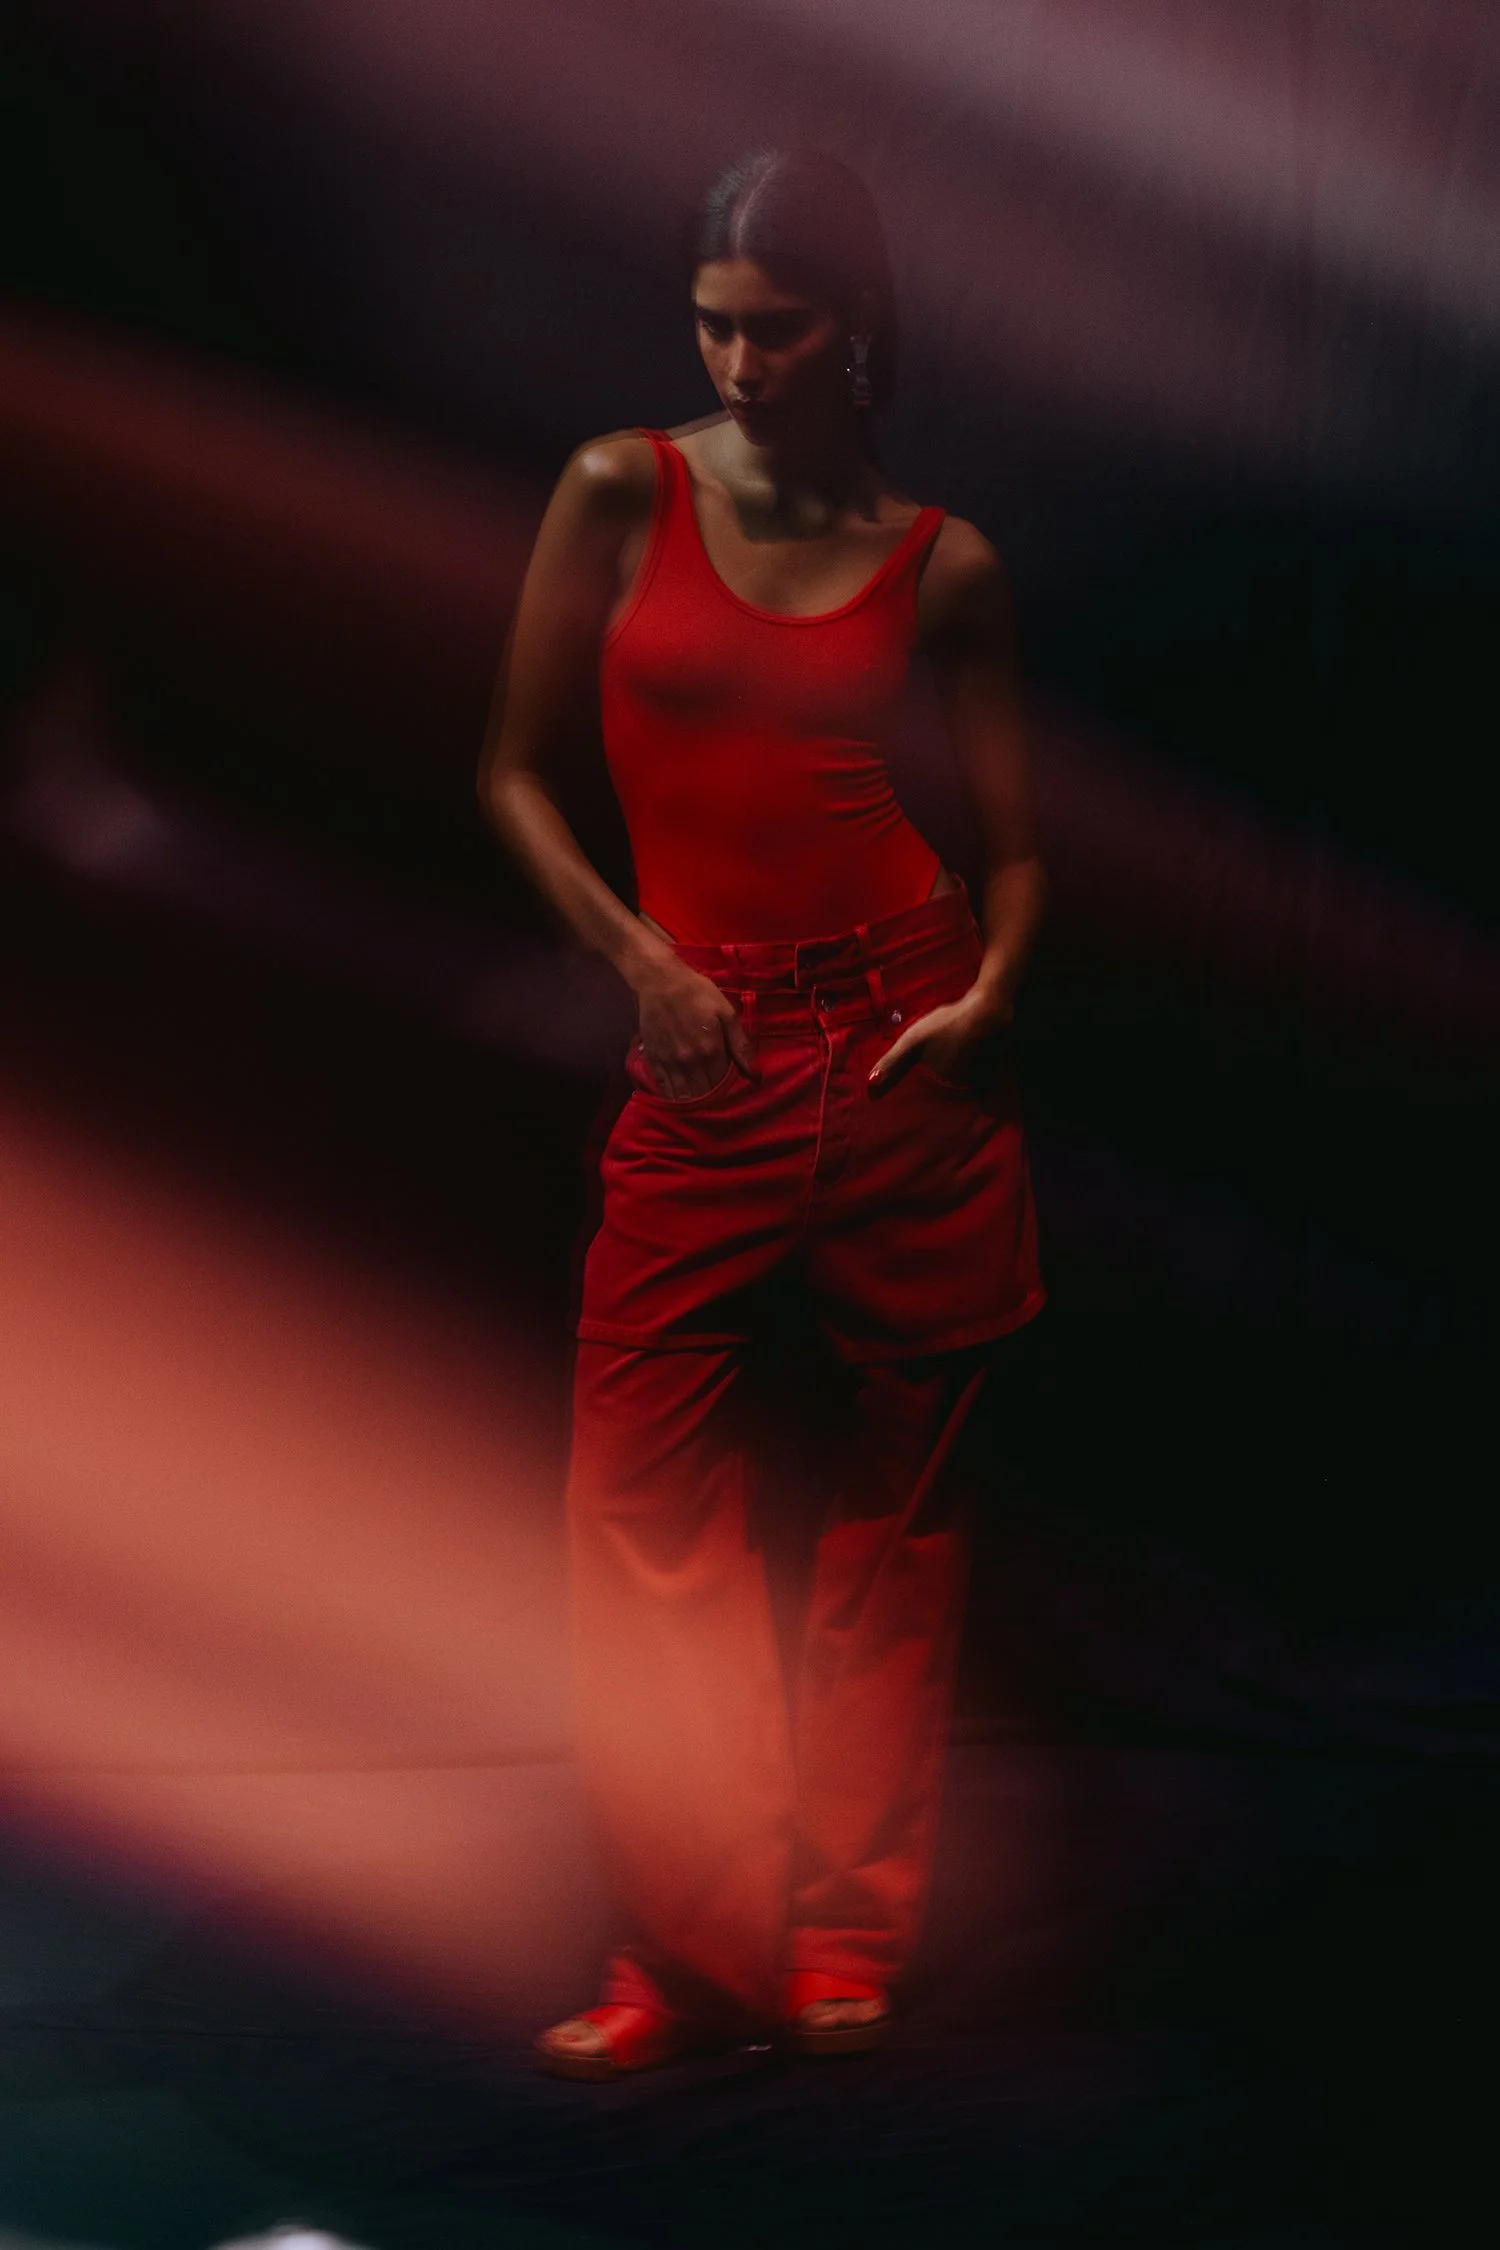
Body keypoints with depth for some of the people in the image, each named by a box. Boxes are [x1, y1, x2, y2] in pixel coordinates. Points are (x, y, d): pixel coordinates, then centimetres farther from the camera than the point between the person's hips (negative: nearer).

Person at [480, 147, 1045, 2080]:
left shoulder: (941, 563, 5)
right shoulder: (623, 494, 3)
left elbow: (1012, 832, 10)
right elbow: (516, 771, 6)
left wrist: (991, 986, -9)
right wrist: (639, 959, -5)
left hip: (904, 1041, 1)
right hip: (705, 1056, 0)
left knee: (897, 1498, 6)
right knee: (644, 1503, -5)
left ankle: (848, 1935, 19)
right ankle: (696, 1949, 8)